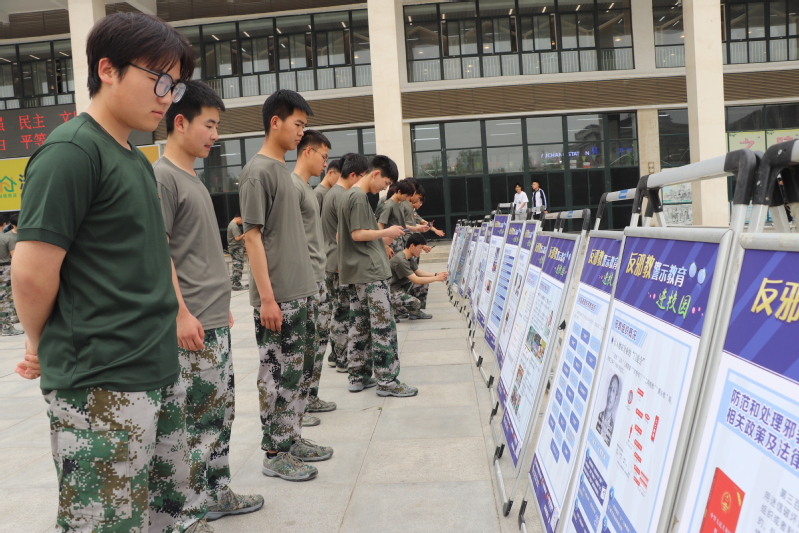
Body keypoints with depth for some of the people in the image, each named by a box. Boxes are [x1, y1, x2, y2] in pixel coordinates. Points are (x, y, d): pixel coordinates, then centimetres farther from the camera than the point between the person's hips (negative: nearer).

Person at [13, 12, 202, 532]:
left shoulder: (138, 161, 14)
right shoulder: (72, 151, -13)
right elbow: (32, 271, -16)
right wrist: (43, 347, 0)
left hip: (160, 376, 8)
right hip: (102, 389, -8)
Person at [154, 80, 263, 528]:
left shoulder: (193, 179, 16)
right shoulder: (162, 176, -11)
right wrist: (181, 313, -19)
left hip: (216, 319, 9)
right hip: (192, 324, -9)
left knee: (221, 409, 14)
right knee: (197, 415, -1)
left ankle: (218, 494, 26)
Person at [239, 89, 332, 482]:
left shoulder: (282, 169, 16)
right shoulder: (258, 171, -11)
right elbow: (252, 236, -15)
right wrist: (266, 297, -19)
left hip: (301, 291, 9)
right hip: (278, 297, -9)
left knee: (297, 370, 15)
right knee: (278, 373, -1)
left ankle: (292, 439, 27)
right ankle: (275, 454, 11)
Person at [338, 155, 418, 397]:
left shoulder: (351, 195, 18)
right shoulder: (359, 197, -12)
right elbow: (358, 234, -19)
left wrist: (382, 239, 16)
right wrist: (386, 232, -7)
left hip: (356, 273, 10)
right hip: (370, 271, -10)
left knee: (359, 326, 12)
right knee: (384, 326, -7)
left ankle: (358, 377, 17)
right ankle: (386, 381, -3)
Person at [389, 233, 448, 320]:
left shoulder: (410, 258, 5)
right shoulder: (400, 260, -26)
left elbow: (418, 272, 17)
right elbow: (416, 280, -26)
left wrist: (436, 274, 2)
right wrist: (436, 278, -18)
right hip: (392, 292, -10)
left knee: (424, 284, 7)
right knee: (415, 303, -29)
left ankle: (416, 312, 13)